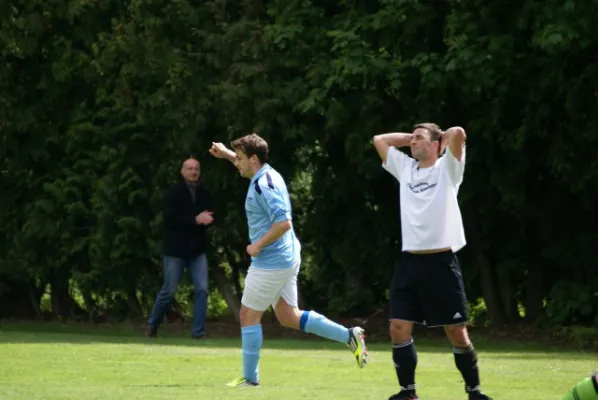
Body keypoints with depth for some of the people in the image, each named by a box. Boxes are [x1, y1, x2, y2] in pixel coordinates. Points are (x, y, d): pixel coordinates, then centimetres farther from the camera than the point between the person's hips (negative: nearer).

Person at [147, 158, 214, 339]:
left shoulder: (204, 194, 6)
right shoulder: (173, 192, -7)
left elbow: (211, 217, 8)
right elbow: (169, 218, -17)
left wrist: (206, 220, -17)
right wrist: (195, 220, -21)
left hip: (197, 249, 4)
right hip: (175, 249, -4)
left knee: (202, 289, -7)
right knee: (169, 290, 3)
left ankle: (198, 330, -3)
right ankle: (153, 324, 24)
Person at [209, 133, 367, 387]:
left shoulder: (263, 186, -21)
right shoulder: (267, 174, 10)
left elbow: (283, 223, -30)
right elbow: (247, 164, 36)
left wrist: (258, 245, -20)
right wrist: (226, 154, 26)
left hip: (270, 262, -10)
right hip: (287, 259, 10)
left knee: (249, 316, 2)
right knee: (289, 317, 13)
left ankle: (250, 378, 8)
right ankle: (349, 336, 6)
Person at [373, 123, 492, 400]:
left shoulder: (447, 168, 2)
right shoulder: (405, 168, 16)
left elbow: (458, 133, -14)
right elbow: (379, 140, 21)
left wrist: (440, 138, 5)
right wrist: (411, 138, 17)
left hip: (441, 262, -5)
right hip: (409, 262, 5)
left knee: (457, 333, -2)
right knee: (398, 329, -4)